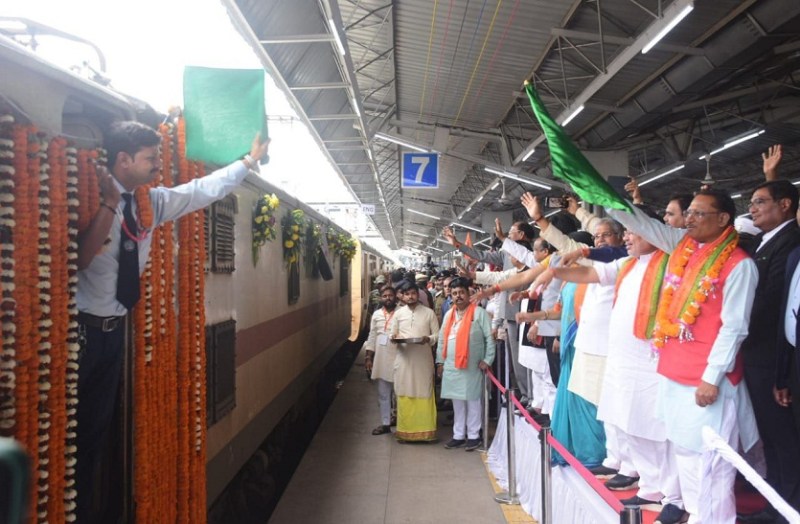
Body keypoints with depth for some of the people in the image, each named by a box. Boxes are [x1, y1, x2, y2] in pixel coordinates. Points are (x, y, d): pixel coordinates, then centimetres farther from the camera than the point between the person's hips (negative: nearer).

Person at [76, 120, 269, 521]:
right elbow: (80, 259, -25)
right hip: (81, 330, -7)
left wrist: (249, 161, 21)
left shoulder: (152, 202, 6)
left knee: (96, 427, 14)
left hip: (113, 330, 7)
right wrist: (110, 203, -26)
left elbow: (204, 190, 16)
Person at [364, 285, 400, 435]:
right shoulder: (376, 315, 8)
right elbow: (372, 337, 10)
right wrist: (368, 357, 7)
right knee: (383, 394, 10)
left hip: (398, 359, -4)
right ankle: (385, 423, 19)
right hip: (380, 360, 4)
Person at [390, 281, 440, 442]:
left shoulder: (429, 312, 2)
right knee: (404, 394, 3)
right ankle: (405, 431, 11)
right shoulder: (398, 313, 8)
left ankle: (424, 431, 10)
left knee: (424, 394, 2)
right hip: (404, 358, 2)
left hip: (423, 358, -1)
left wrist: (428, 339, -18)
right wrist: (394, 337, -11)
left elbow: (438, 334, 2)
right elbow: (392, 335, 11)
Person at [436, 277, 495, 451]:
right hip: (451, 366, 5)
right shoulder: (448, 315, 13)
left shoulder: (479, 312, -6)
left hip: (472, 366, -5)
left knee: (472, 401, 3)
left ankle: (473, 436, 13)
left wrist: (487, 360, -12)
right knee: (457, 402, 12)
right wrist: (440, 361, 11)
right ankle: (458, 435, 20)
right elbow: (442, 339, 16)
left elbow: (490, 338, -7)